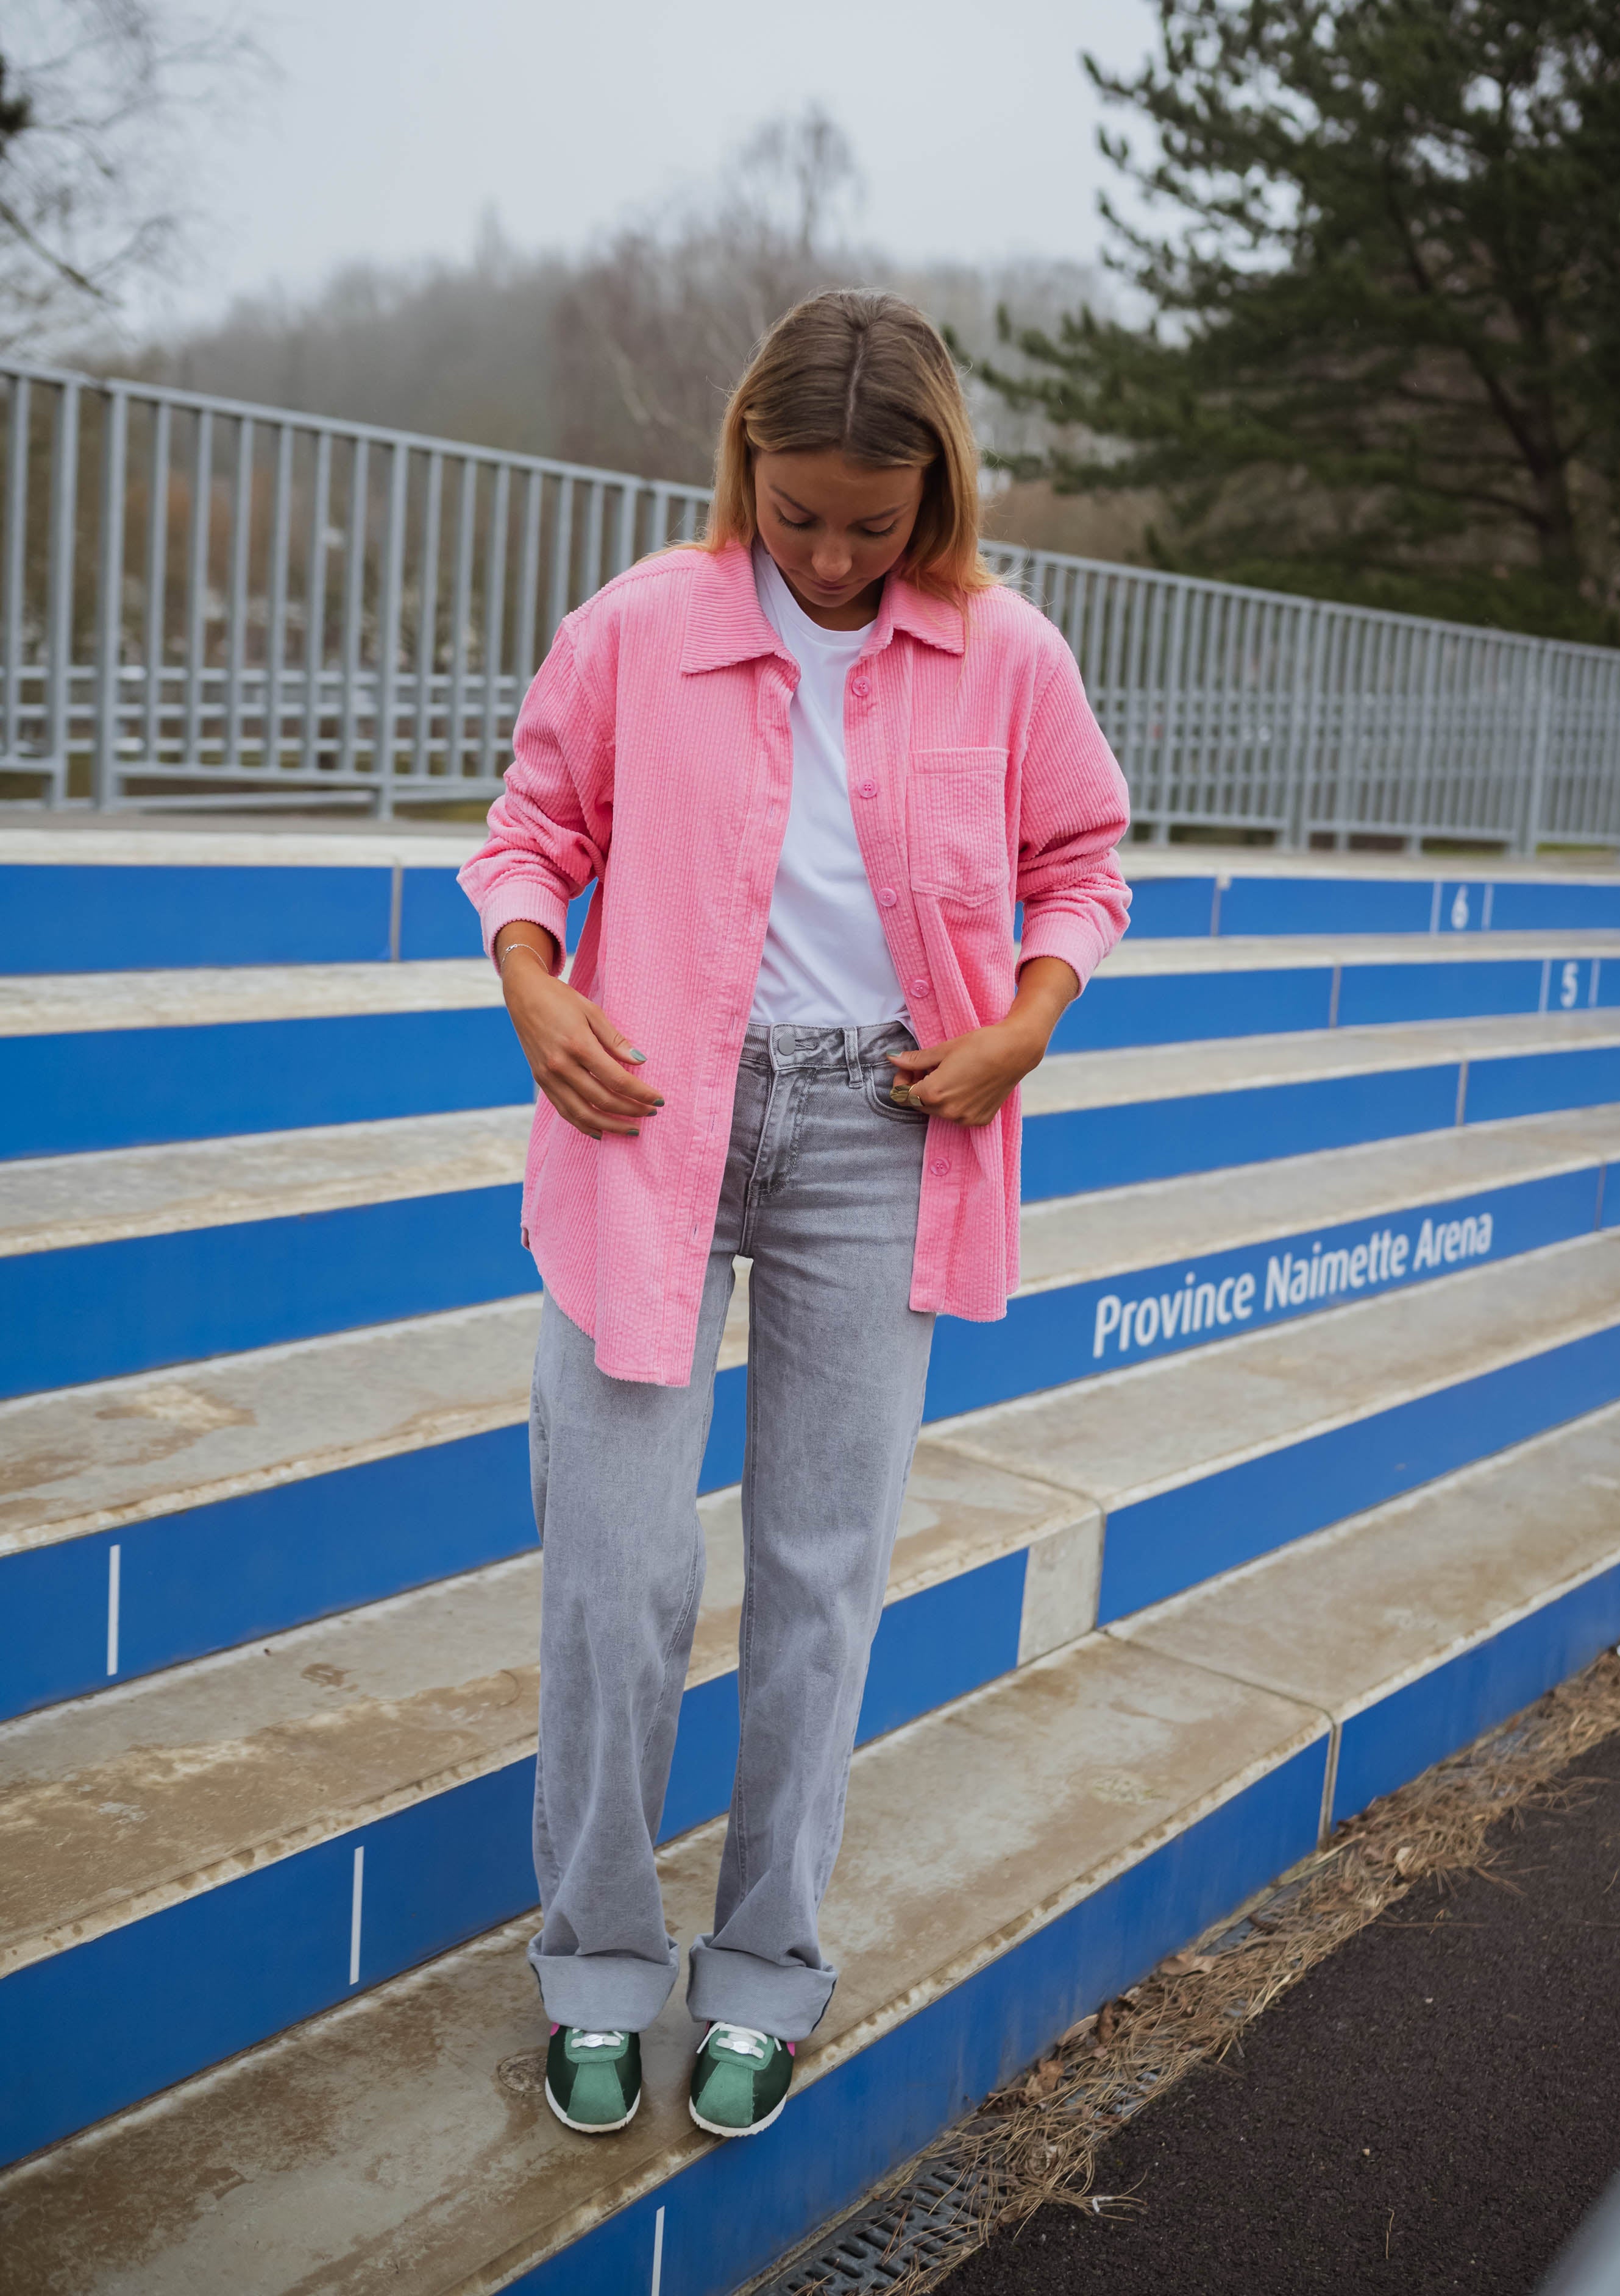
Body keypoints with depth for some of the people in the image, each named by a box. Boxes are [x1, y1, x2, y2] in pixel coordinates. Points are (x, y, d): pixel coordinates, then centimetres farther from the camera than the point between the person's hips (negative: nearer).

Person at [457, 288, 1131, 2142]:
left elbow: (1081, 861, 12)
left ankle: (763, 1972, 25)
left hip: (876, 1135, 1)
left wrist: (1027, 1024, -4)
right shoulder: (635, 629, -1)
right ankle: (598, 1963, 21)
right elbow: (535, 826, 9)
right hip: (654, 1113, 0)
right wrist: (532, 988, -8)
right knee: (619, 1560, -2)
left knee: (824, 1565, 7)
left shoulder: (1008, 658, 1)